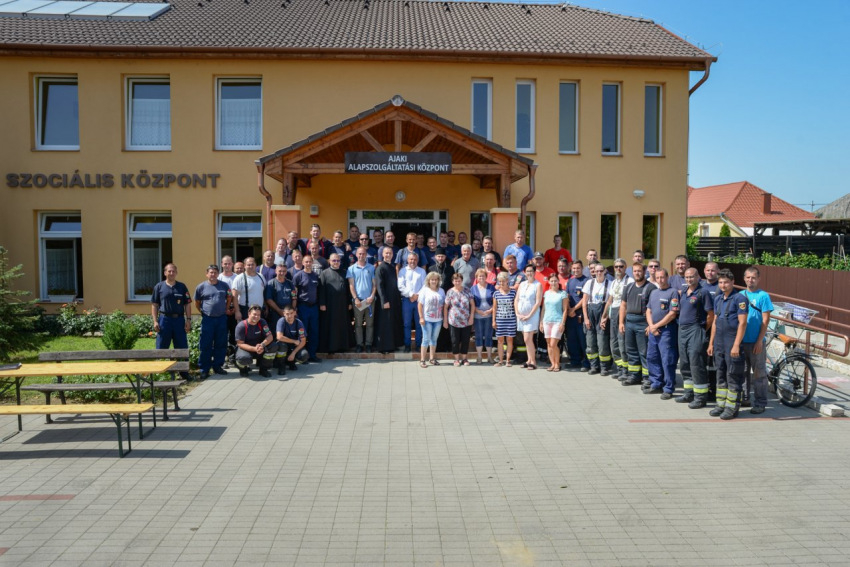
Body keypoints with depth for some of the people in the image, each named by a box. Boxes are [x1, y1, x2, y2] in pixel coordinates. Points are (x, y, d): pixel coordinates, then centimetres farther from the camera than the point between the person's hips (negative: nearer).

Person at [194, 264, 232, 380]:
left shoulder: (224, 286, 6)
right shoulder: (201, 287, 2)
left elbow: (229, 298, 19)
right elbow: (197, 303, 11)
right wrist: (203, 312, 6)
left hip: (222, 318, 2)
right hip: (207, 319, -2)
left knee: (221, 344, 7)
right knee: (205, 345, -1)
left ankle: (218, 366, 19)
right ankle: (204, 369, 5)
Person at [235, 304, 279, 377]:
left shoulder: (262, 322, -7)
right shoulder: (241, 326, -19)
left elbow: (270, 336, -14)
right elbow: (240, 344, -20)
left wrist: (262, 345, -36)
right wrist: (254, 349, -36)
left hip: (259, 347, 4)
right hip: (246, 349, -4)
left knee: (273, 346, -23)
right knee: (244, 358, -38)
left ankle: (263, 369, -3)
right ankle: (243, 368, 3)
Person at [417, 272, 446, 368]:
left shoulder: (441, 291, 9)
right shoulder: (424, 290, -4)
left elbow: (444, 304, 11)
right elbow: (420, 305, -7)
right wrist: (421, 317, -13)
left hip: (438, 319, 4)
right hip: (427, 320, -4)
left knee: (434, 339, 12)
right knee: (426, 339, -3)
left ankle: (432, 358, 23)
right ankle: (422, 360, 3)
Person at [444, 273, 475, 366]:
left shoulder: (467, 291, 1)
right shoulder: (450, 292, -2)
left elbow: (472, 304, 5)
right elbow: (445, 307, 1)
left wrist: (471, 317, -3)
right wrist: (445, 320, 0)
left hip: (466, 321, 1)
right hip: (454, 322, -1)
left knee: (465, 340, 7)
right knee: (455, 341, 6)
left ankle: (464, 358, 21)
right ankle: (457, 359, 19)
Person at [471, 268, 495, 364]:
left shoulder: (491, 287, 3)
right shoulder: (473, 288, 5)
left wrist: (490, 310, -12)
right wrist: (478, 311, -12)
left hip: (489, 315, 0)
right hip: (477, 316, 1)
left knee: (488, 336, 4)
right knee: (479, 336, 6)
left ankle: (489, 357, 13)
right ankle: (479, 357, 14)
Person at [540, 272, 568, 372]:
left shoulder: (563, 294, 0)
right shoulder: (546, 293, 12)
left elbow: (565, 310, -3)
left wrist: (563, 323, -10)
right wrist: (541, 322, 10)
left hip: (557, 321, -4)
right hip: (547, 321, 5)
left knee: (553, 344, -10)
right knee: (548, 344, 4)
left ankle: (557, 364, 5)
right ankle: (552, 364, 13)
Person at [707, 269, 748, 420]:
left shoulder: (739, 298, -9)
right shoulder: (718, 299, 13)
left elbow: (742, 323, -14)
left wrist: (736, 345, -18)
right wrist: (711, 343, 16)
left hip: (733, 343, -7)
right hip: (719, 343, 7)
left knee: (733, 376, -1)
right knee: (721, 374, 12)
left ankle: (732, 407, 6)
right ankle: (721, 404, 21)